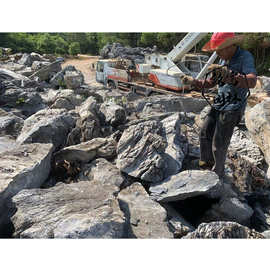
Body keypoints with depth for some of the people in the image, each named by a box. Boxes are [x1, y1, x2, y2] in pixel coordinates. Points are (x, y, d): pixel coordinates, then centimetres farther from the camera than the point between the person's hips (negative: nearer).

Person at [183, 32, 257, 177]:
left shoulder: (245, 57, -14)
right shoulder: (224, 60, 9)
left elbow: (251, 82, -32)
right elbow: (211, 82, 18)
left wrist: (230, 76, -48)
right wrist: (193, 82, 6)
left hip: (232, 109, -7)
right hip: (218, 105, 8)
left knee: (219, 145, -1)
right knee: (205, 134, 12)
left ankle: (218, 172, 22)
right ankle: (206, 162, 34)